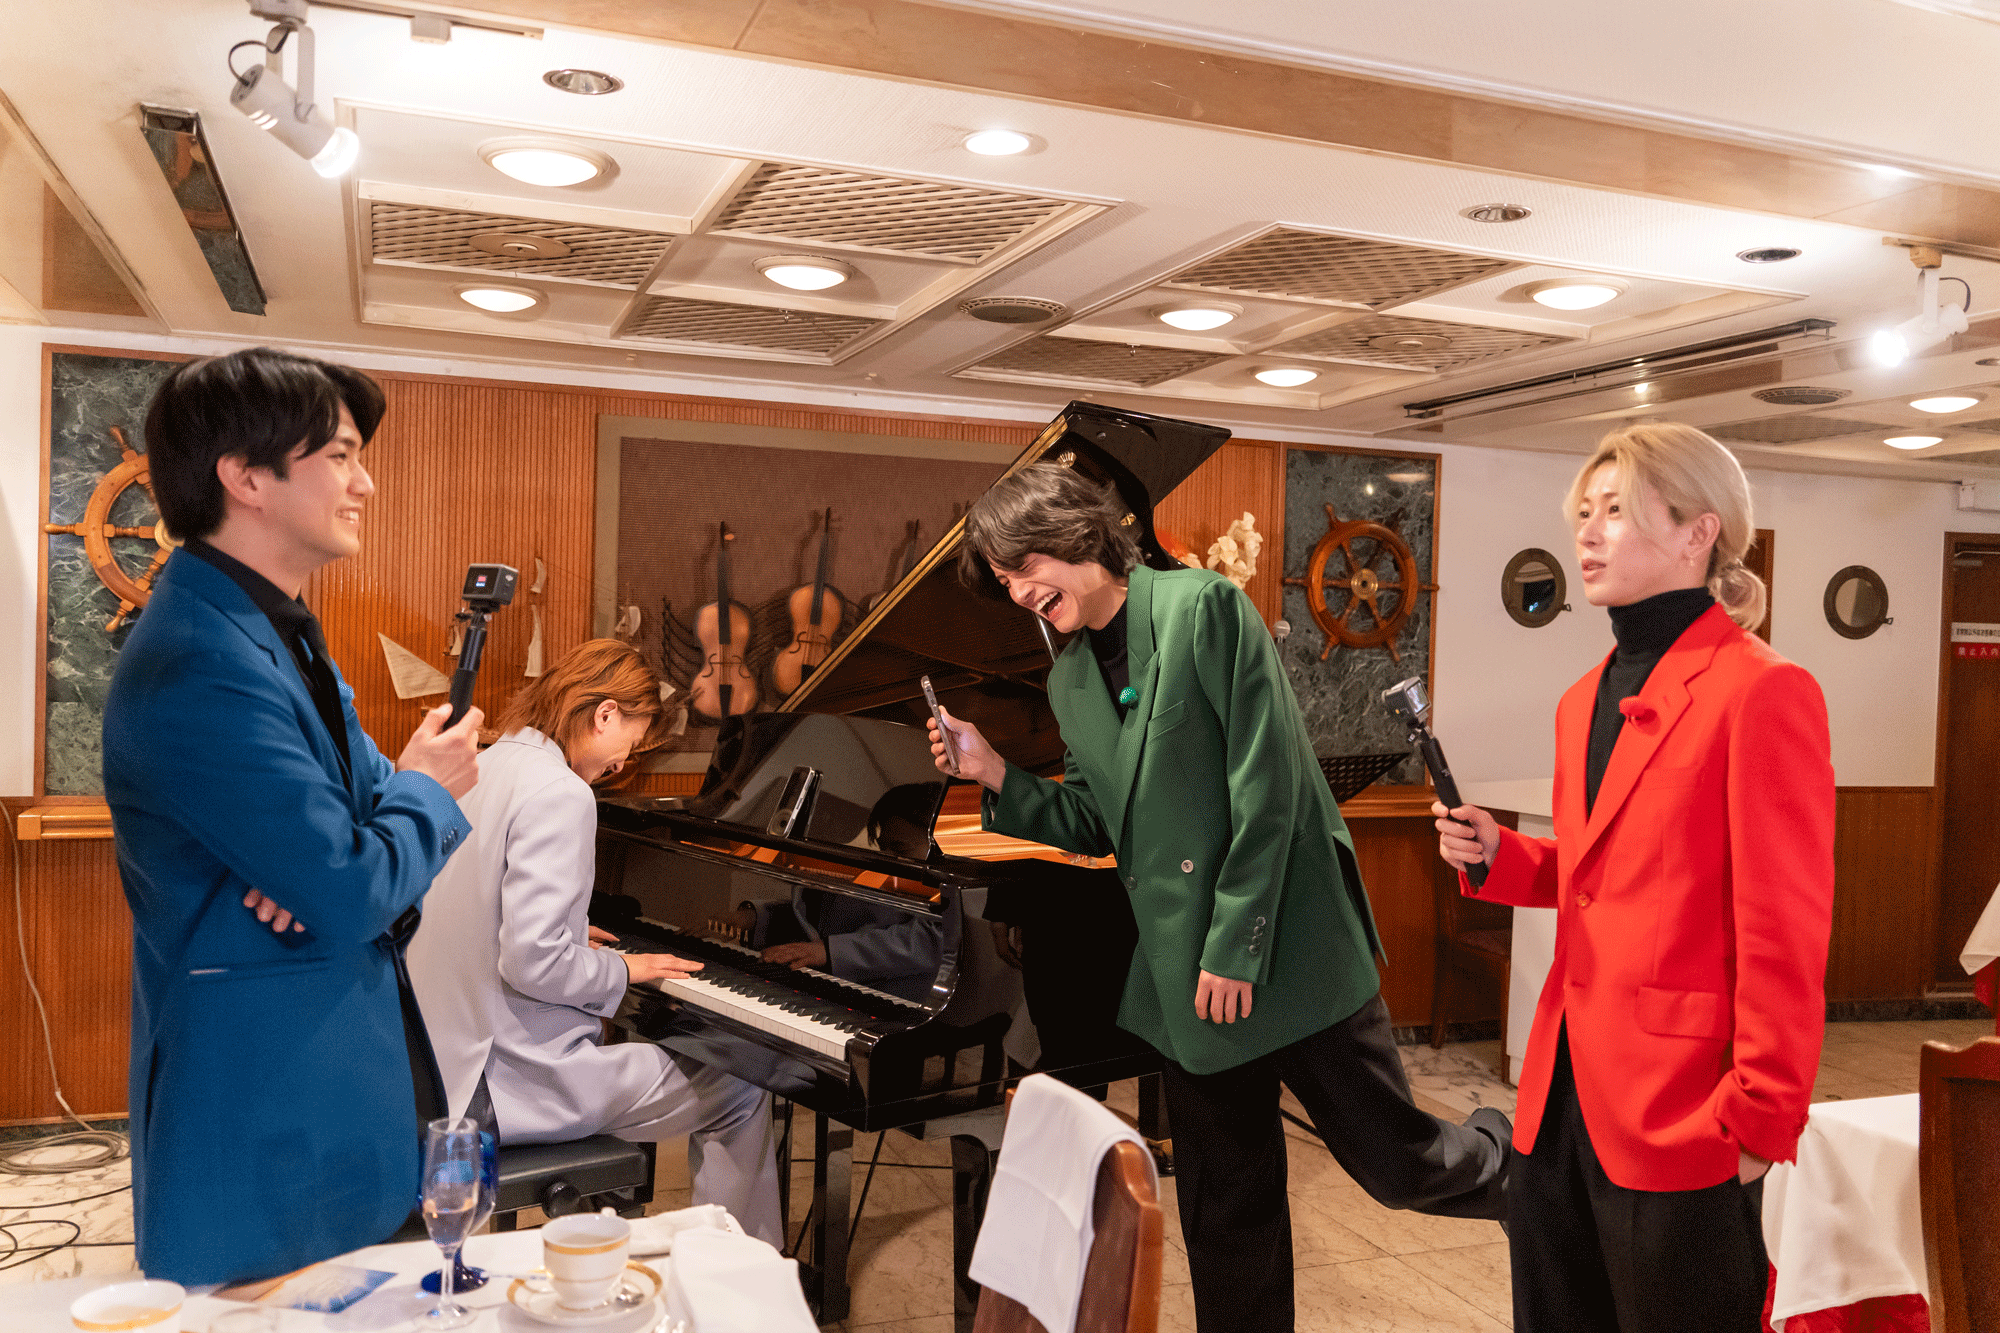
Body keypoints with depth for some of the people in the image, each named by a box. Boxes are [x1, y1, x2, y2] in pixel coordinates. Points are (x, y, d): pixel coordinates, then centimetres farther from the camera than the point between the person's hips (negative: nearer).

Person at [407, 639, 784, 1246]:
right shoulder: (561, 793, -20)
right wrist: (624, 968, -9)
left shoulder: (482, 769, 7)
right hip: (509, 1079, -9)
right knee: (740, 1093, 0)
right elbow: (533, 963, -26)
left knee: (613, 1039, 35)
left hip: (443, 1054, 10)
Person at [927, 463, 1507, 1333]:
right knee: (1227, 1204, 14)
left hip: (1286, 950, -6)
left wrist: (1236, 944, -17)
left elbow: (1267, 783, -16)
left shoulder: (1203, 606, -11)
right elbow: (1097, 827, 12)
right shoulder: (1068, 682, 9)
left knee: (1396, 1161, 5)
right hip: (1187, 977, 6)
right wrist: (996, 776, -2)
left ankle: (1506, 1162, 36)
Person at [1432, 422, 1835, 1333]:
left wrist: (1759, 1120, -13)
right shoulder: (1586, 700, 12)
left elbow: (1785, 934, -14)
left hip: (1679, 1112, -8)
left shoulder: (1760, 690, -13)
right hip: (1563, 1090, 8)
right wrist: (1497, 857, 3)